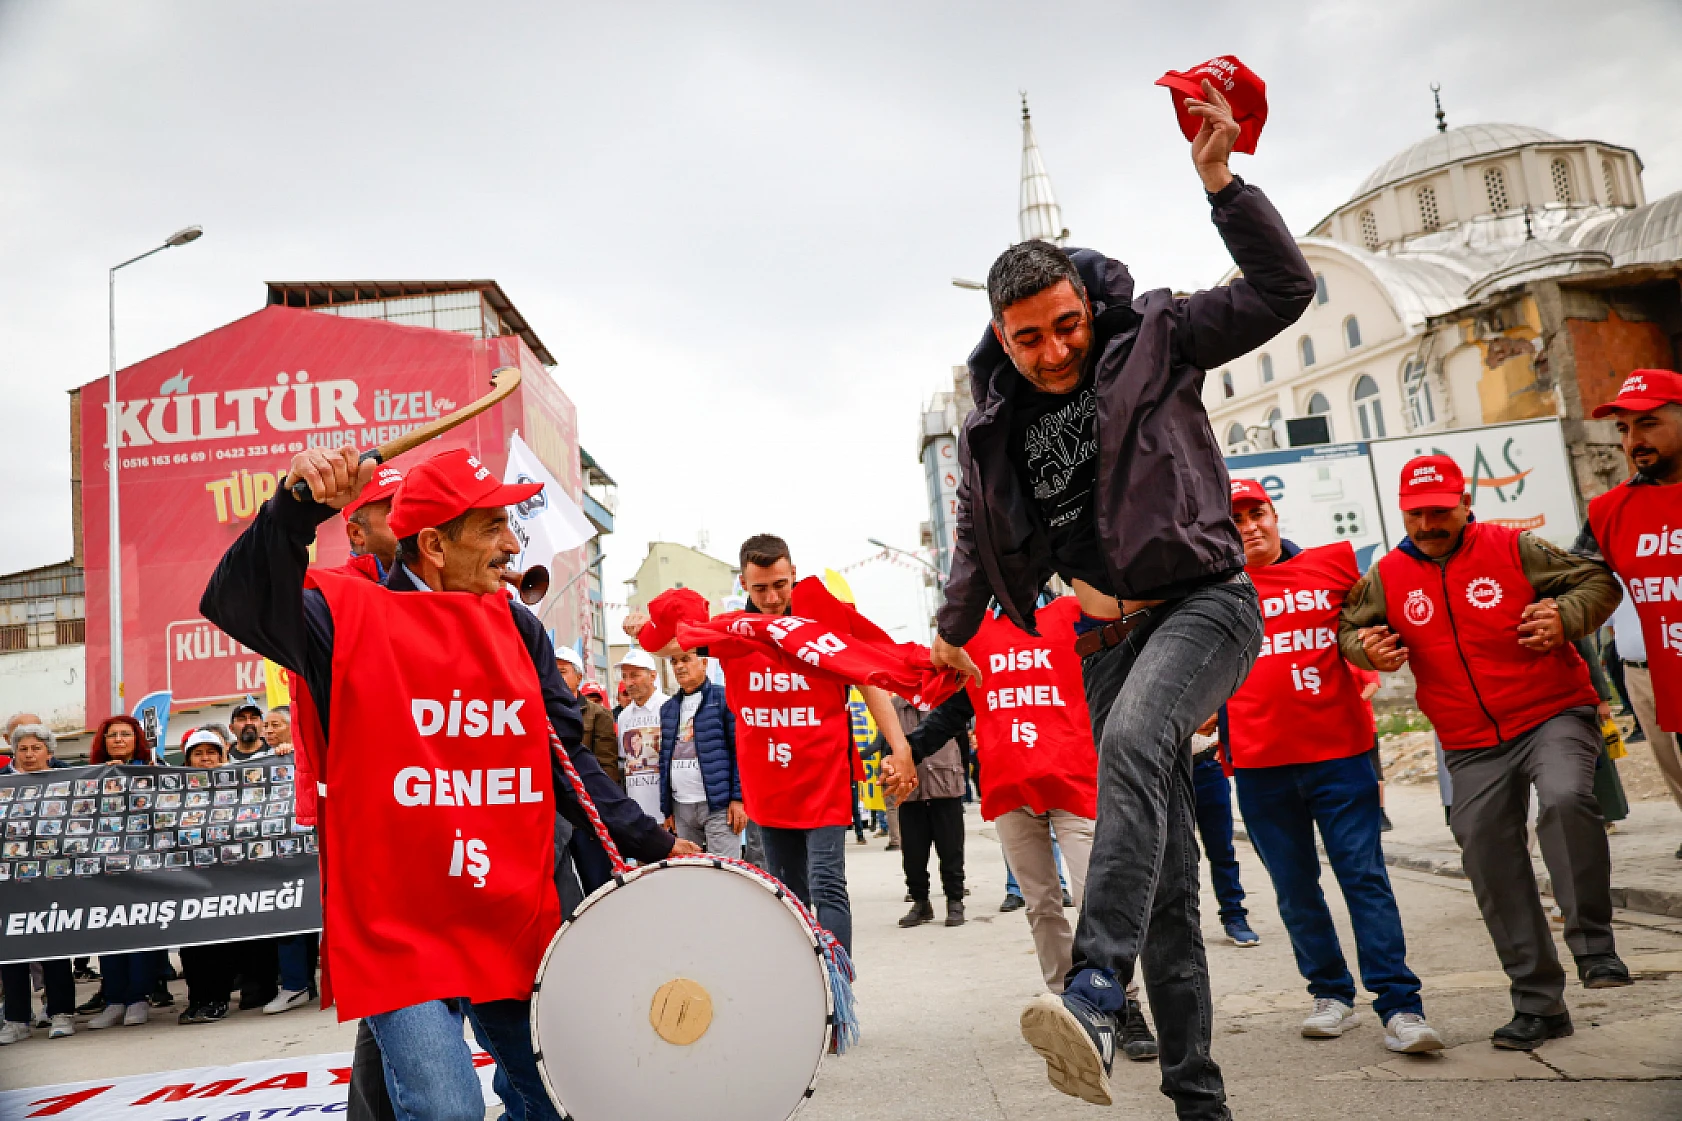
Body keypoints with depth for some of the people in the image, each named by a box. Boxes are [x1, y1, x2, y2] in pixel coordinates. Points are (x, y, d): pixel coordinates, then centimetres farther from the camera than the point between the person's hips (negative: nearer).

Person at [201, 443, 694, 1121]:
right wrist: (296, 509, -37)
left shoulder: (518, 628, 7)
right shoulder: (349, 615, -6)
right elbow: (238, 605, -22)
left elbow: (565, 761, 9)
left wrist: (652, 846, 3)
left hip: (518, 927, 5)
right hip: (397, 934, -5)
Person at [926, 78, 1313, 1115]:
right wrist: (956, 630, 29)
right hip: (1111, 634, 4)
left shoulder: (1154, 338, -3)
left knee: (1133, 742, -37)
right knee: (1166, 874, 4)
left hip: (1203, 600, -4)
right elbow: (983, 537, 21)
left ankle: (1097, 991, -41)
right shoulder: (995, 425, 6)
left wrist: (1222, 182, -21)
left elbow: (1285, 290, -12)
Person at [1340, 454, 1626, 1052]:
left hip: (1554, 715, -3)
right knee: (1491, 867, 2)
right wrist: (1365, 648, -8)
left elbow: (1599, 581, 3)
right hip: (1472, 747, 3)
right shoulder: (1388, 576, 3)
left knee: (1566, 800, -33)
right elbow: (1348, 626, 14)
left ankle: (1594, 943, -15)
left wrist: (1566, 617, -17)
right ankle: (1538, 1003, 15)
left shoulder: (1513, 549, -3)